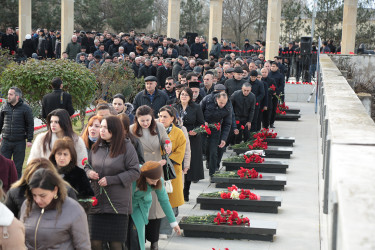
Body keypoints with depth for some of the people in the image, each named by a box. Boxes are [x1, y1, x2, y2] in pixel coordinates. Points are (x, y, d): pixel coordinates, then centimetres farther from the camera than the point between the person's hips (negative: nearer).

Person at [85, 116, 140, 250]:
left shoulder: (127, 147, -4)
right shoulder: (96, 147, 10)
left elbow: (135, 172, -8)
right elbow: (87, 166, 20)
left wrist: (111, 180, -14)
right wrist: (88, 172, -4)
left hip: (118, 204, -4)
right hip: (97, 202, 4)